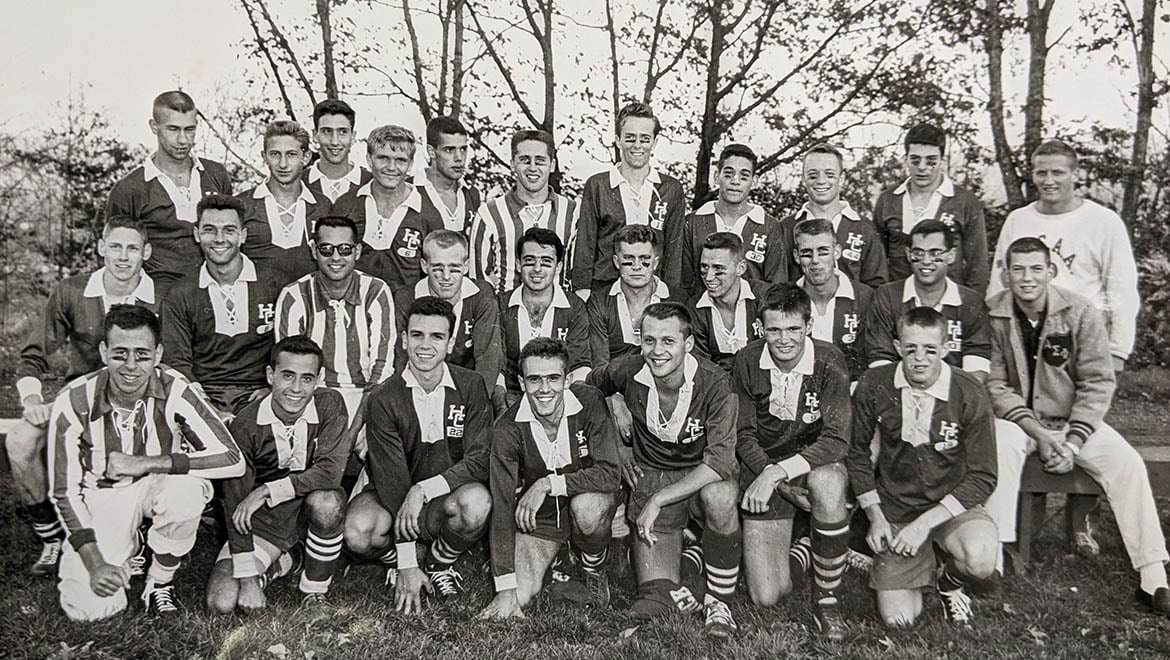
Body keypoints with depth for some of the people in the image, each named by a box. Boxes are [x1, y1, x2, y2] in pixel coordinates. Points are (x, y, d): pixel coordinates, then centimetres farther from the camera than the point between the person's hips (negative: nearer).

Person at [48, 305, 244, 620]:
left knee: (187, 490, -36)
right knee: (88, 608, -15)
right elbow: (64, 491, -10)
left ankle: (160, 583, -7)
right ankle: (131, 548, 20)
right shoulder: (74, 402, -19)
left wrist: (145, 463, -31)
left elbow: (232, 459, -30)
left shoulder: (174, 390, -22)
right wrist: (95, 564, -17)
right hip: (102, 496, 1)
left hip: (158, 484, 0)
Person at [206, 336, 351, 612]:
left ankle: (314, 587, -9)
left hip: (310, 501, 0)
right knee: (221, 602, -16)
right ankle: (275, 565, 17)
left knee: (327, 502, -36)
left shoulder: (329, 404, -16)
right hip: (265, 520, 1)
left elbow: (329, 471, -25)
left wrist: (265, 491, -28)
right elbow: (236, 503, -15)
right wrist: (248, 578, -17)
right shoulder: (246, 424, -16)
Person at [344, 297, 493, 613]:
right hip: (390, 493, 0)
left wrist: (423, 489, -25)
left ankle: (440, 563, 0)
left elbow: (480, 460, -13)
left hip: (448, 495, 1)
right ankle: (397, 561, 6)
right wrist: (406, 565, -20)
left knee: (477, 501, -34)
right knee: (359, 534, -32)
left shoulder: (470, 386, -8)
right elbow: (392, 478, -17)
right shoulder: (385, 399, -12)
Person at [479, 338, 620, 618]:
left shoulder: (589, 401, -19)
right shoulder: (507, 429, -19)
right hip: (538, 518, 1)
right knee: (520, 596, -16)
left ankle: (594, 568, -2)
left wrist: (548, 483, -30)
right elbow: (502, 508, -20)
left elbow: (609, 474, -24)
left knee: (586, 506, -35)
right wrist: (506, 588, -23)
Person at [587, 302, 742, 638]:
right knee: (655, 595, -18)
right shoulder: (628, 371, -9)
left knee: (719, 497, -38)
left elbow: (720, 461, -25)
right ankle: (673, 595, 19)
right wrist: (619, 444, 10)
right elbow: (589, 386, 15)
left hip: (702, 475, -1)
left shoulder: (714, 383, -19)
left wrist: (658, 500, -27)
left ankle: (719, 602, -16)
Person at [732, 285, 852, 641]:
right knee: (766, 597, -6)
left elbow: (836, 440, -21)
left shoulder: (828, 361, -16)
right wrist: (786, 489, -16)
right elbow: (744, 436, -5)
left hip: (815, 461, -1)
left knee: (828, 484, -40)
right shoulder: (748, 361, -11)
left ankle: (827, 601, -17)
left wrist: (779, 472, -30)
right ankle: (796, 547, 31)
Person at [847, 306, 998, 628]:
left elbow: (982, 477, -11)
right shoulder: (873, 385, -11)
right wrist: (875, 516, -3)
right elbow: (857, 453, 4)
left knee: (980, 561, -33)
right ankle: (920, 567, 30)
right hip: (893, 506, 1)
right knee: (897, 619, -5)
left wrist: (926, 523, -18)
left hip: (952, 503, -1)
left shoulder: (969, 393, -15)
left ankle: (949, 582, 6)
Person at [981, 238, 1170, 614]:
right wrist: (1036, 431, -19)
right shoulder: (993, 316, -11)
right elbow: (994, 385, -10)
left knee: (1127, 463, -19)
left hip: (1074, 420, 2)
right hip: (1017, 418, -1)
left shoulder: (1082, 313, -9)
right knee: (1001, 445, -32)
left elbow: (1098, 383, -8)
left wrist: (1072, 442, -17)